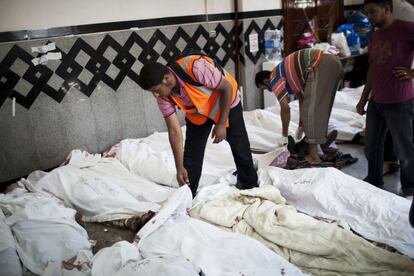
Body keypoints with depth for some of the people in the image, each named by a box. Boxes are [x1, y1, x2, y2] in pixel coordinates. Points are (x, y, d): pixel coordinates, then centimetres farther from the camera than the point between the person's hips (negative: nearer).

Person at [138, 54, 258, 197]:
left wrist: (221, 123, -23)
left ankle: (250, 189, 26)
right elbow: (174, 131, -17)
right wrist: (180, 168, -17)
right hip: (197, 114, 4)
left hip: (226, 102, -3)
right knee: (191, 156, -2)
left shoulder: (196, 67, -40)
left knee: (241, 149, 5)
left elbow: (227, 87, -27)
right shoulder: (164, 97, -22)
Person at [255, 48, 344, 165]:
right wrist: (301, 125, 36)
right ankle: (323, 145, 29)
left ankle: (313, 155, -4)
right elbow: (302, 96, 33)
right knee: (321, 107, 20)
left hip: (321, 66, -10)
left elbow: (285, 108, -4)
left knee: (311, 110, -5)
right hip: (333, 63, 10)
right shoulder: (286, 73, 29)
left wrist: (284, 135, 7)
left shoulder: (274, 79, 3)